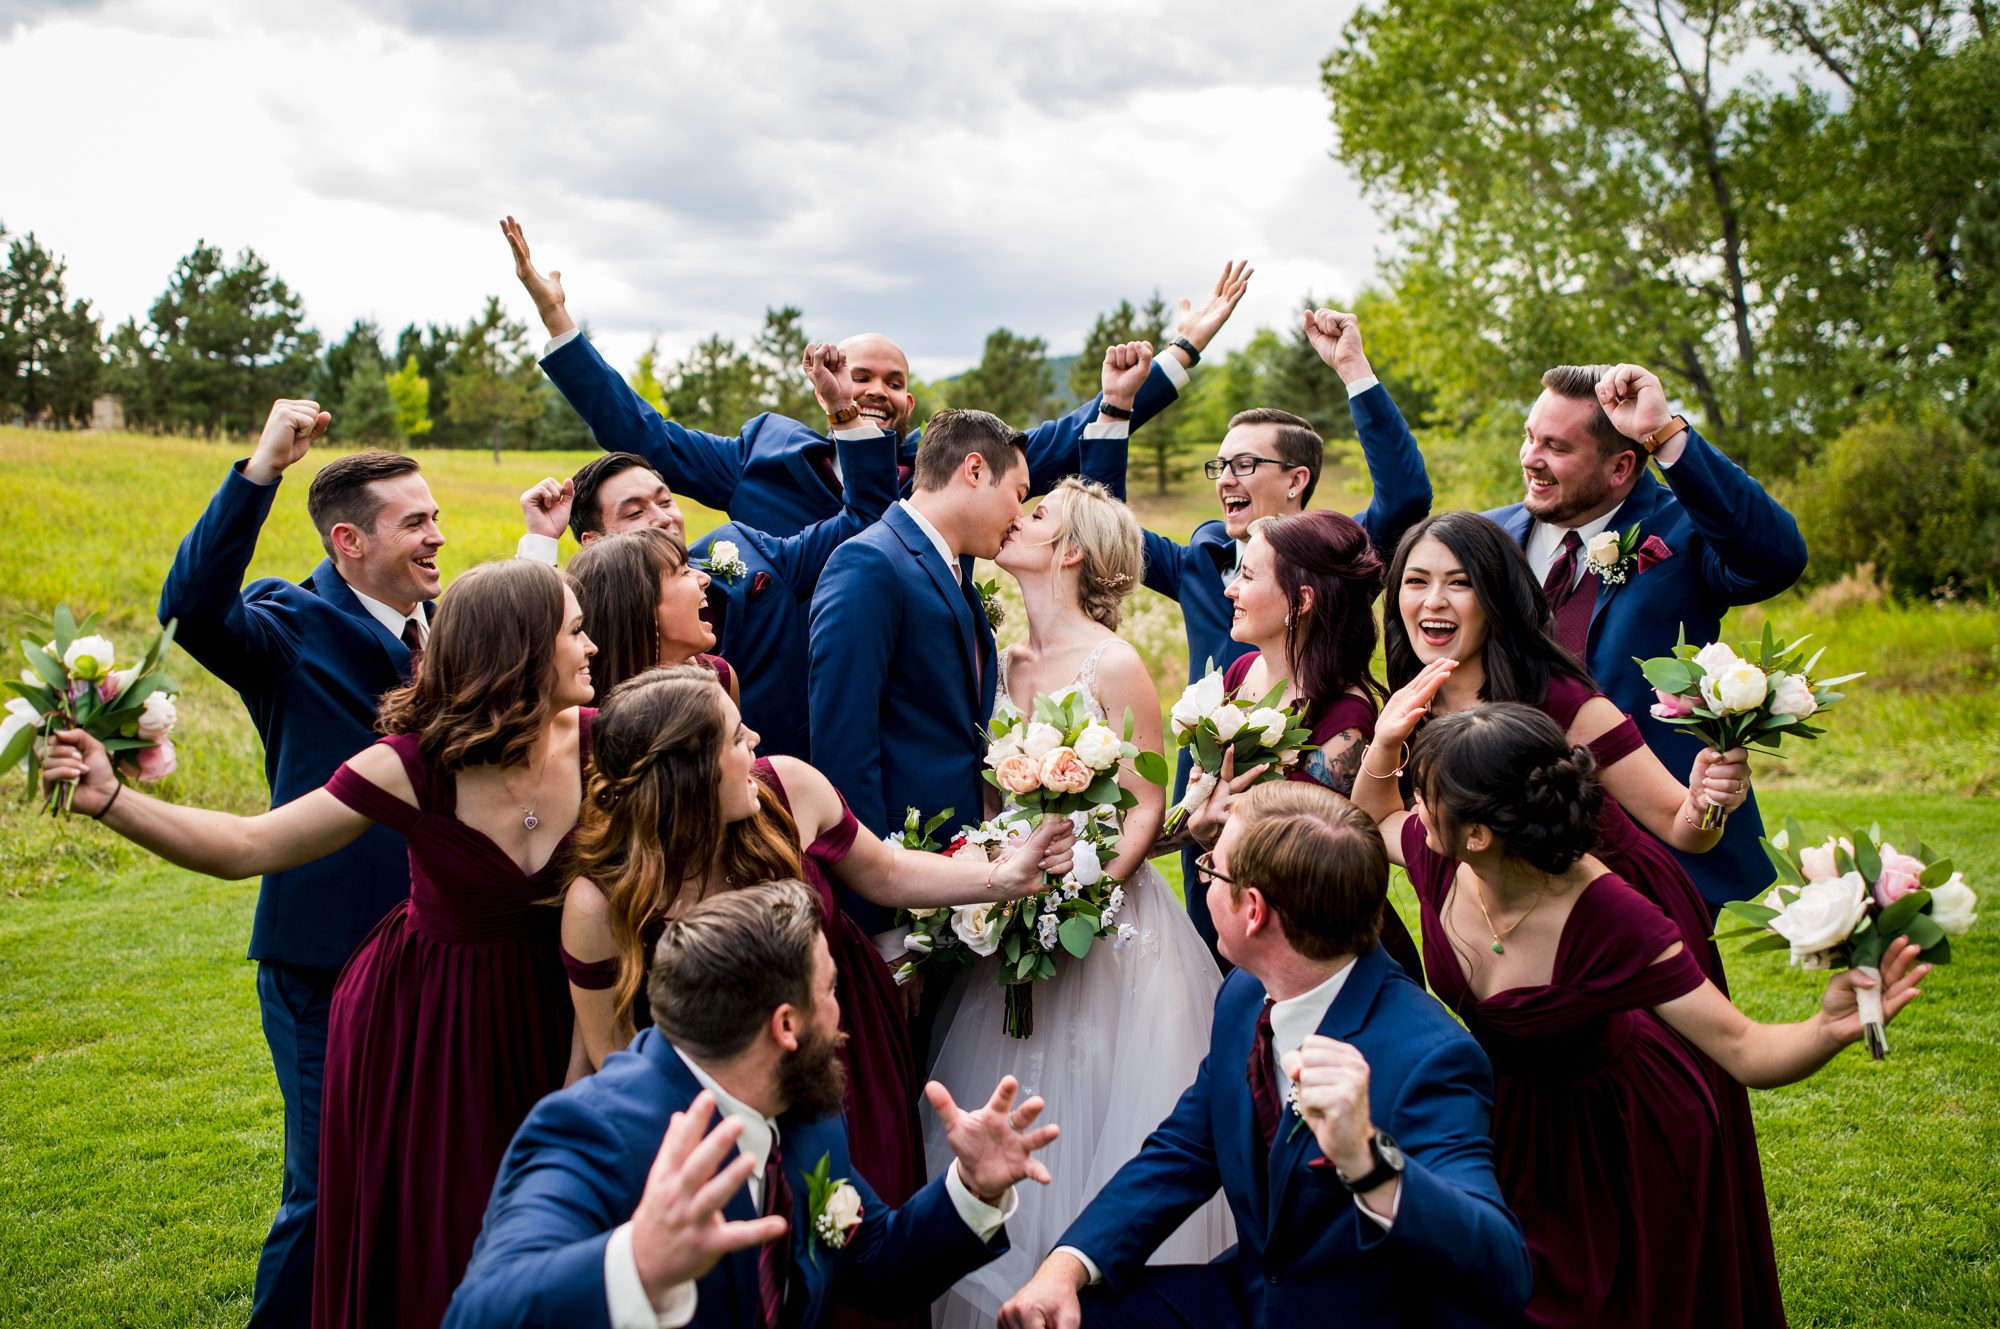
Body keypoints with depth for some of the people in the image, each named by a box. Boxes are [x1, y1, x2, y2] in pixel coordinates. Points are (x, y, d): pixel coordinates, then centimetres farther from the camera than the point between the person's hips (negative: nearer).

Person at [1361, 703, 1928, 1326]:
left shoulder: (1607, 919, -38)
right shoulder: (1439, 860, -23)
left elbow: (1746, 1051, -37)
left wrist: (1831, 1027, -55)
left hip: (1625, 1147, -5)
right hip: (1510, 1121, 5)